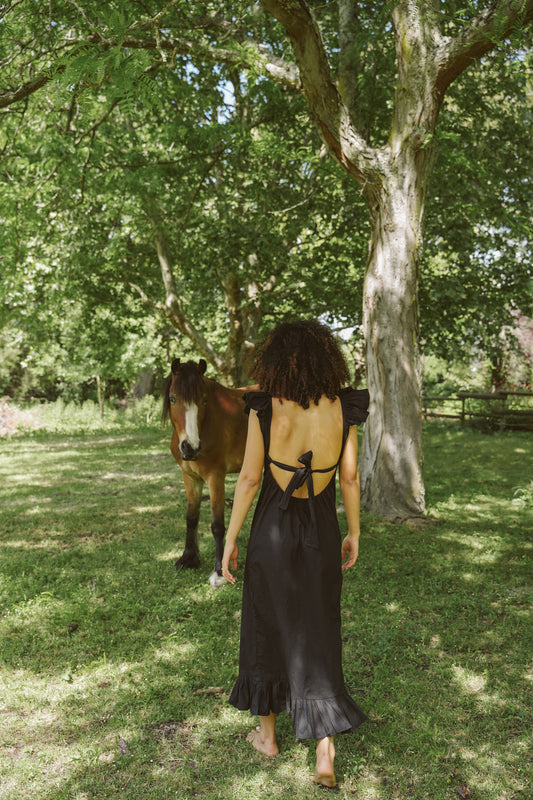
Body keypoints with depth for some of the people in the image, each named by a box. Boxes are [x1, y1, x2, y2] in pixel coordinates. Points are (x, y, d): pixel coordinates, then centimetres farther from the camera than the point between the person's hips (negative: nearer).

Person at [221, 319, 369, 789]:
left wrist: (229, 540, -3)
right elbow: (350, 477, -2)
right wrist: (354, 533, 11)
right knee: (318, 640, 13)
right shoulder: (342, 408, -7)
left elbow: (249, 478, -12)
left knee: (265, 627, 19)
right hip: (321, 536, 2)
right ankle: (325, 756, 10)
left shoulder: (264, 408, -13)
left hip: (272, 532, -1)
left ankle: (267, 733, 34)